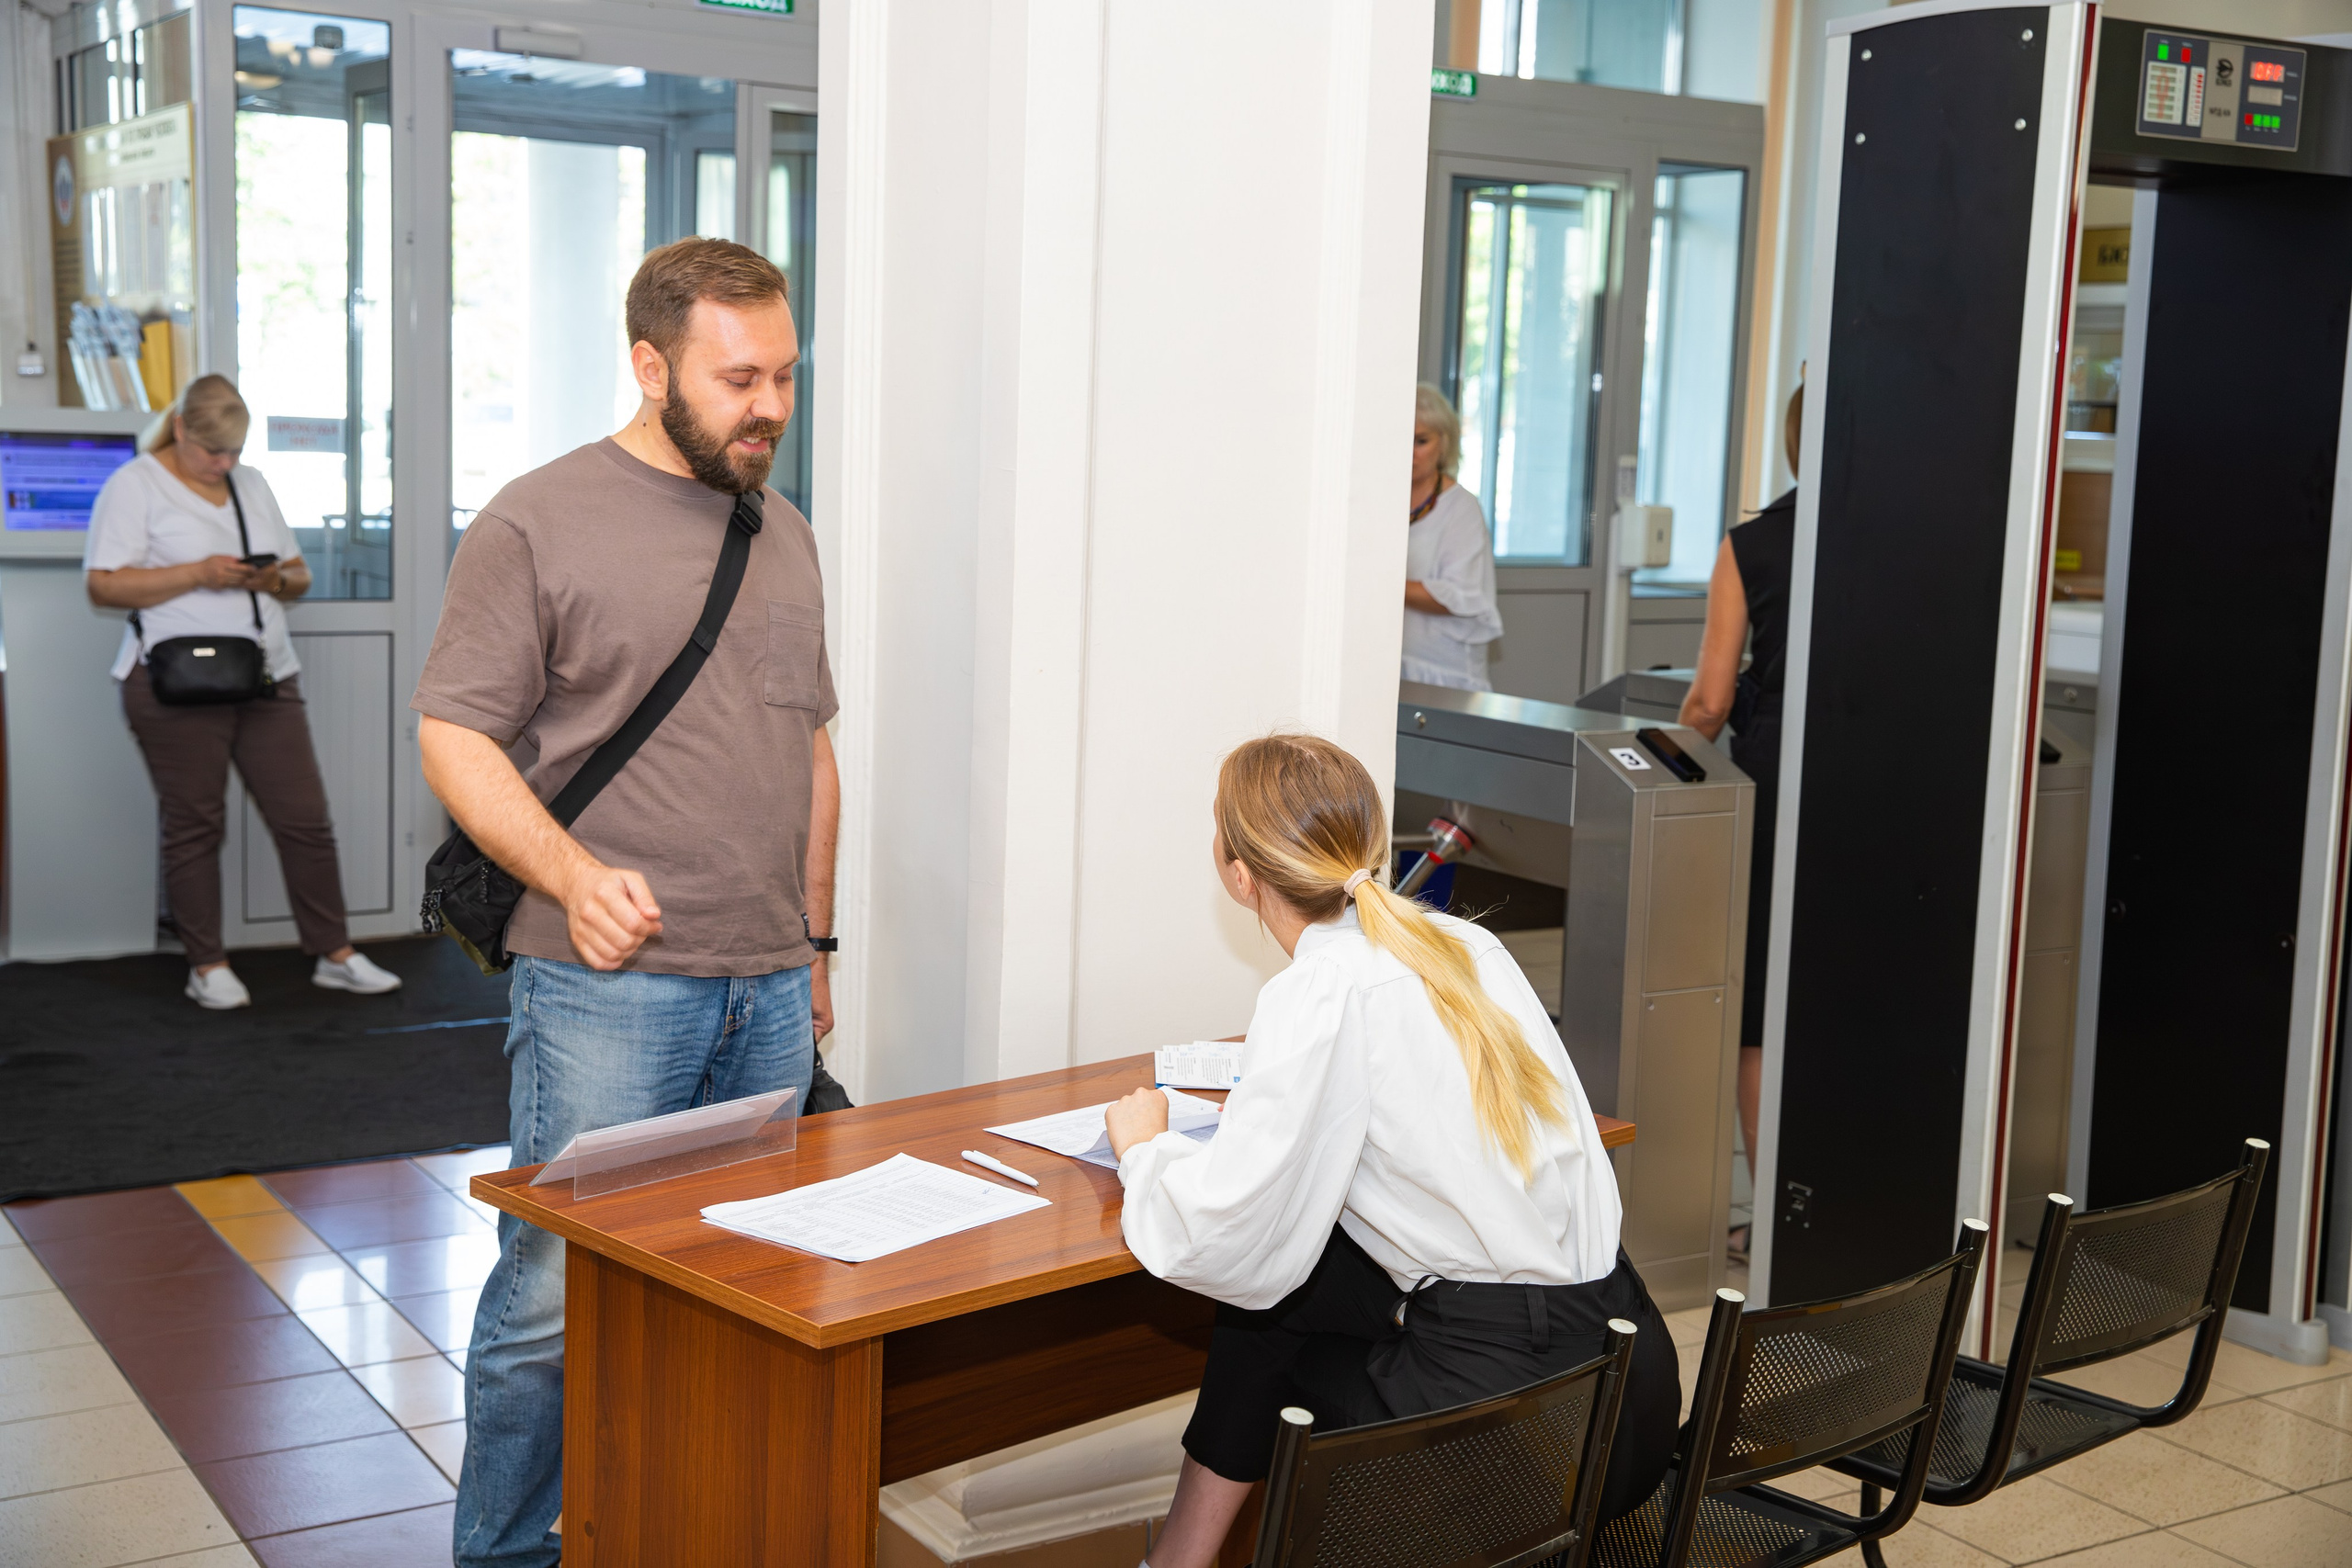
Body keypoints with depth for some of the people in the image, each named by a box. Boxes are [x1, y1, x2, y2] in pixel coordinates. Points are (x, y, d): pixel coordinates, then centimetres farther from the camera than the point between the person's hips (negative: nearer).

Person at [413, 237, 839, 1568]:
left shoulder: (784, 534, 16)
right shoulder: (538, 523, -4)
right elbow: (456, 737, -7)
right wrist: (574, 877, -21)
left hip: (769, 990, 6)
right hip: (609, 981, -6)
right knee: (558, 1295, -2)